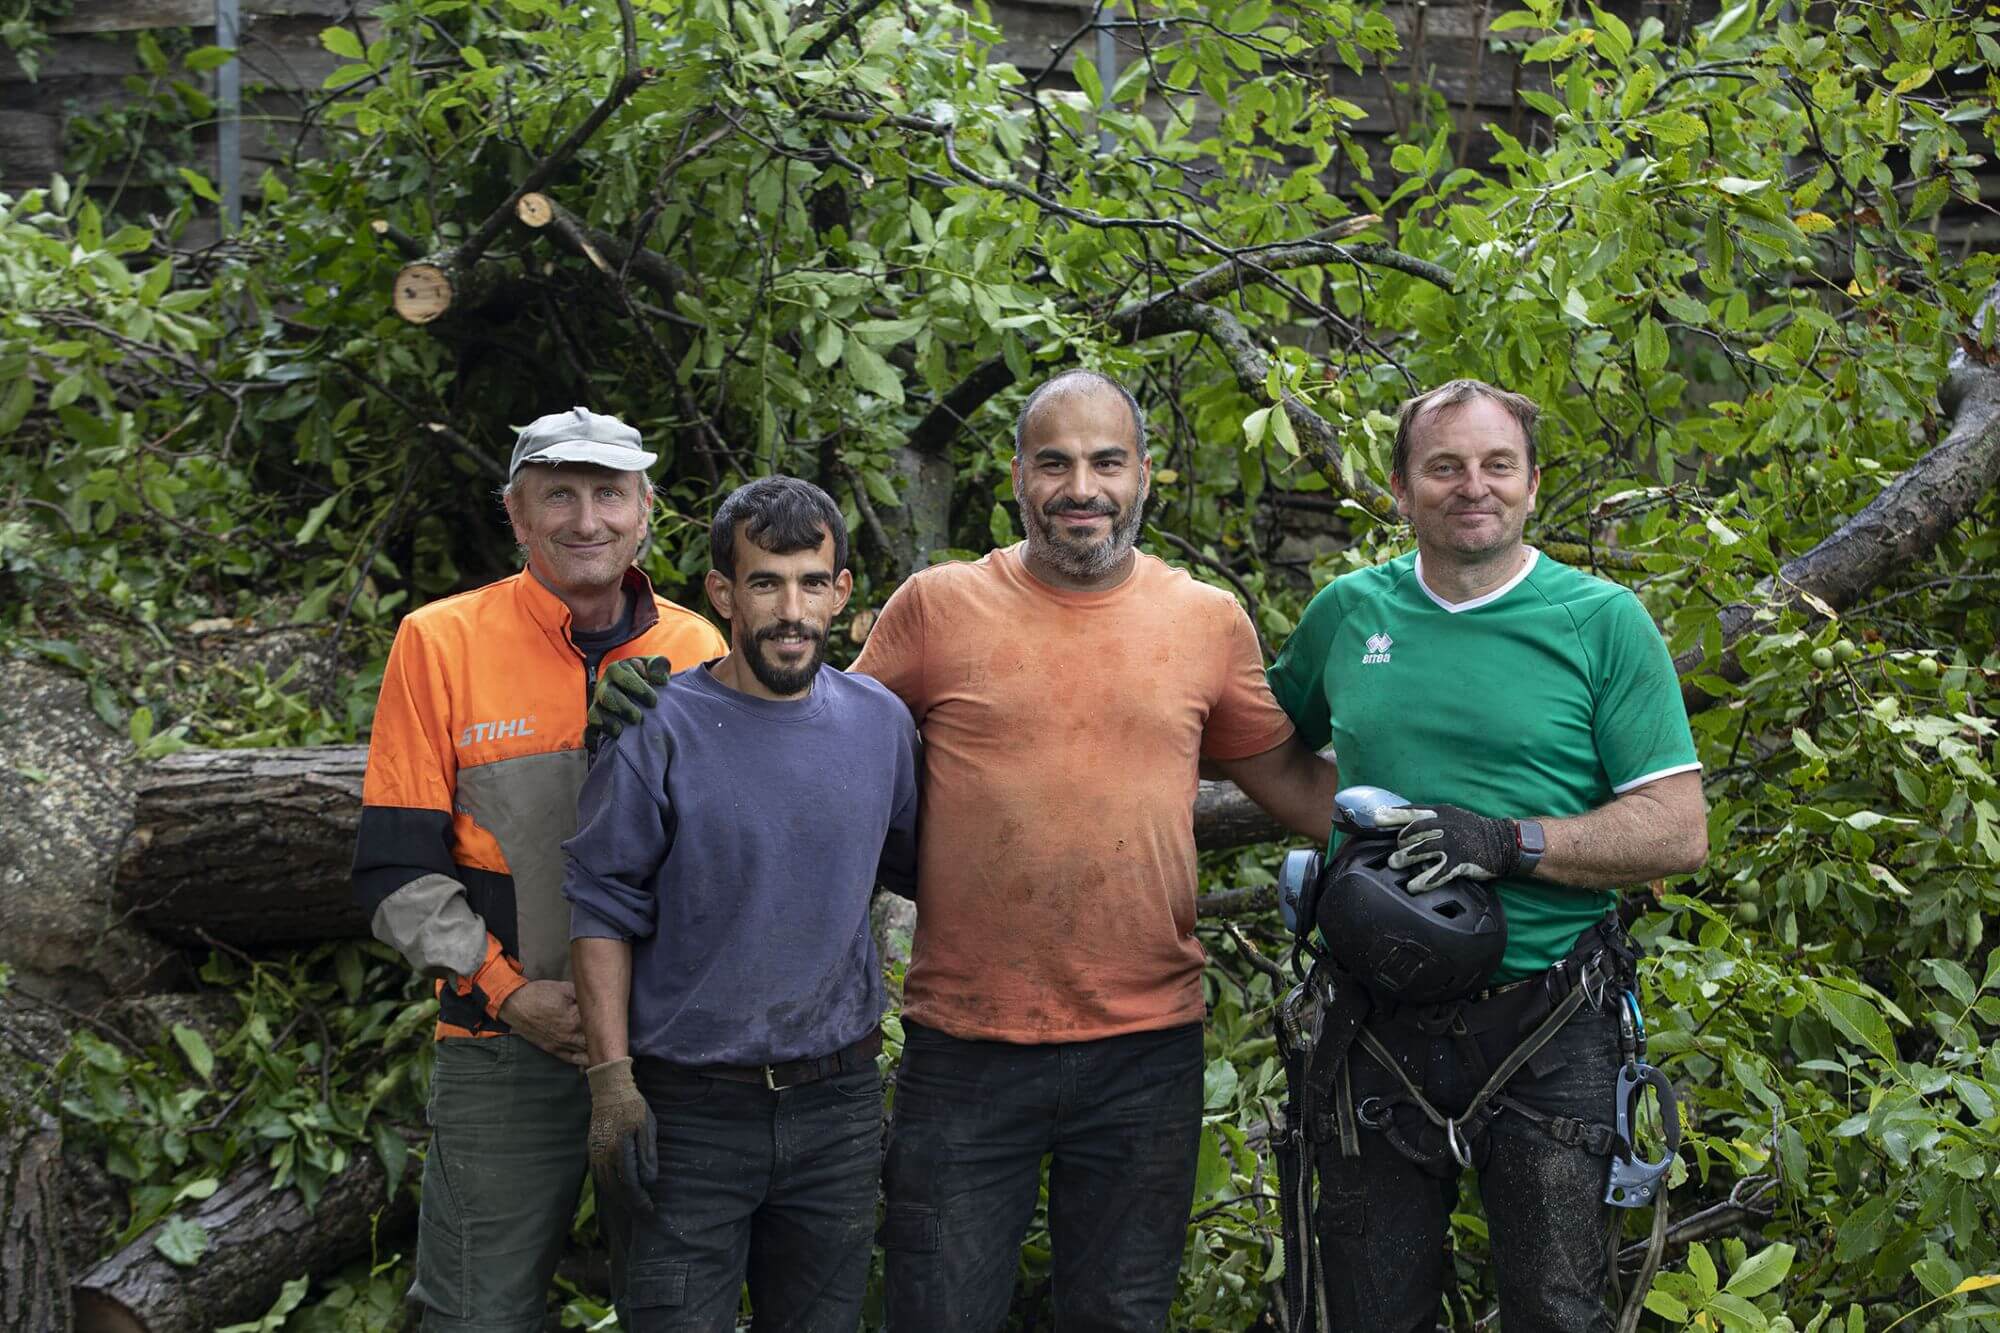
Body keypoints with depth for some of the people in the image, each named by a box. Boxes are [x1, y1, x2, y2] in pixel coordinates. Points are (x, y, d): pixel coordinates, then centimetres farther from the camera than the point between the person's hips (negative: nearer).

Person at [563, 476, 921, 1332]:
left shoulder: (881, 723, 3)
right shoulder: (660, 731, -9)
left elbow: (915, 867, 16)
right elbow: (602, 910, -7)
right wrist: (611, 1080, -11)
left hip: (837, 1105, 4)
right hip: (690, 1110, -4)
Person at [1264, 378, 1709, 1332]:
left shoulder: (1602, 622, -4)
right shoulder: (1348, 612, 5)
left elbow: (1678, 832, -9)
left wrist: (1511, 842, -21)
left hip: (1546, 1029, -3)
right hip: (1379, 1028, 3)